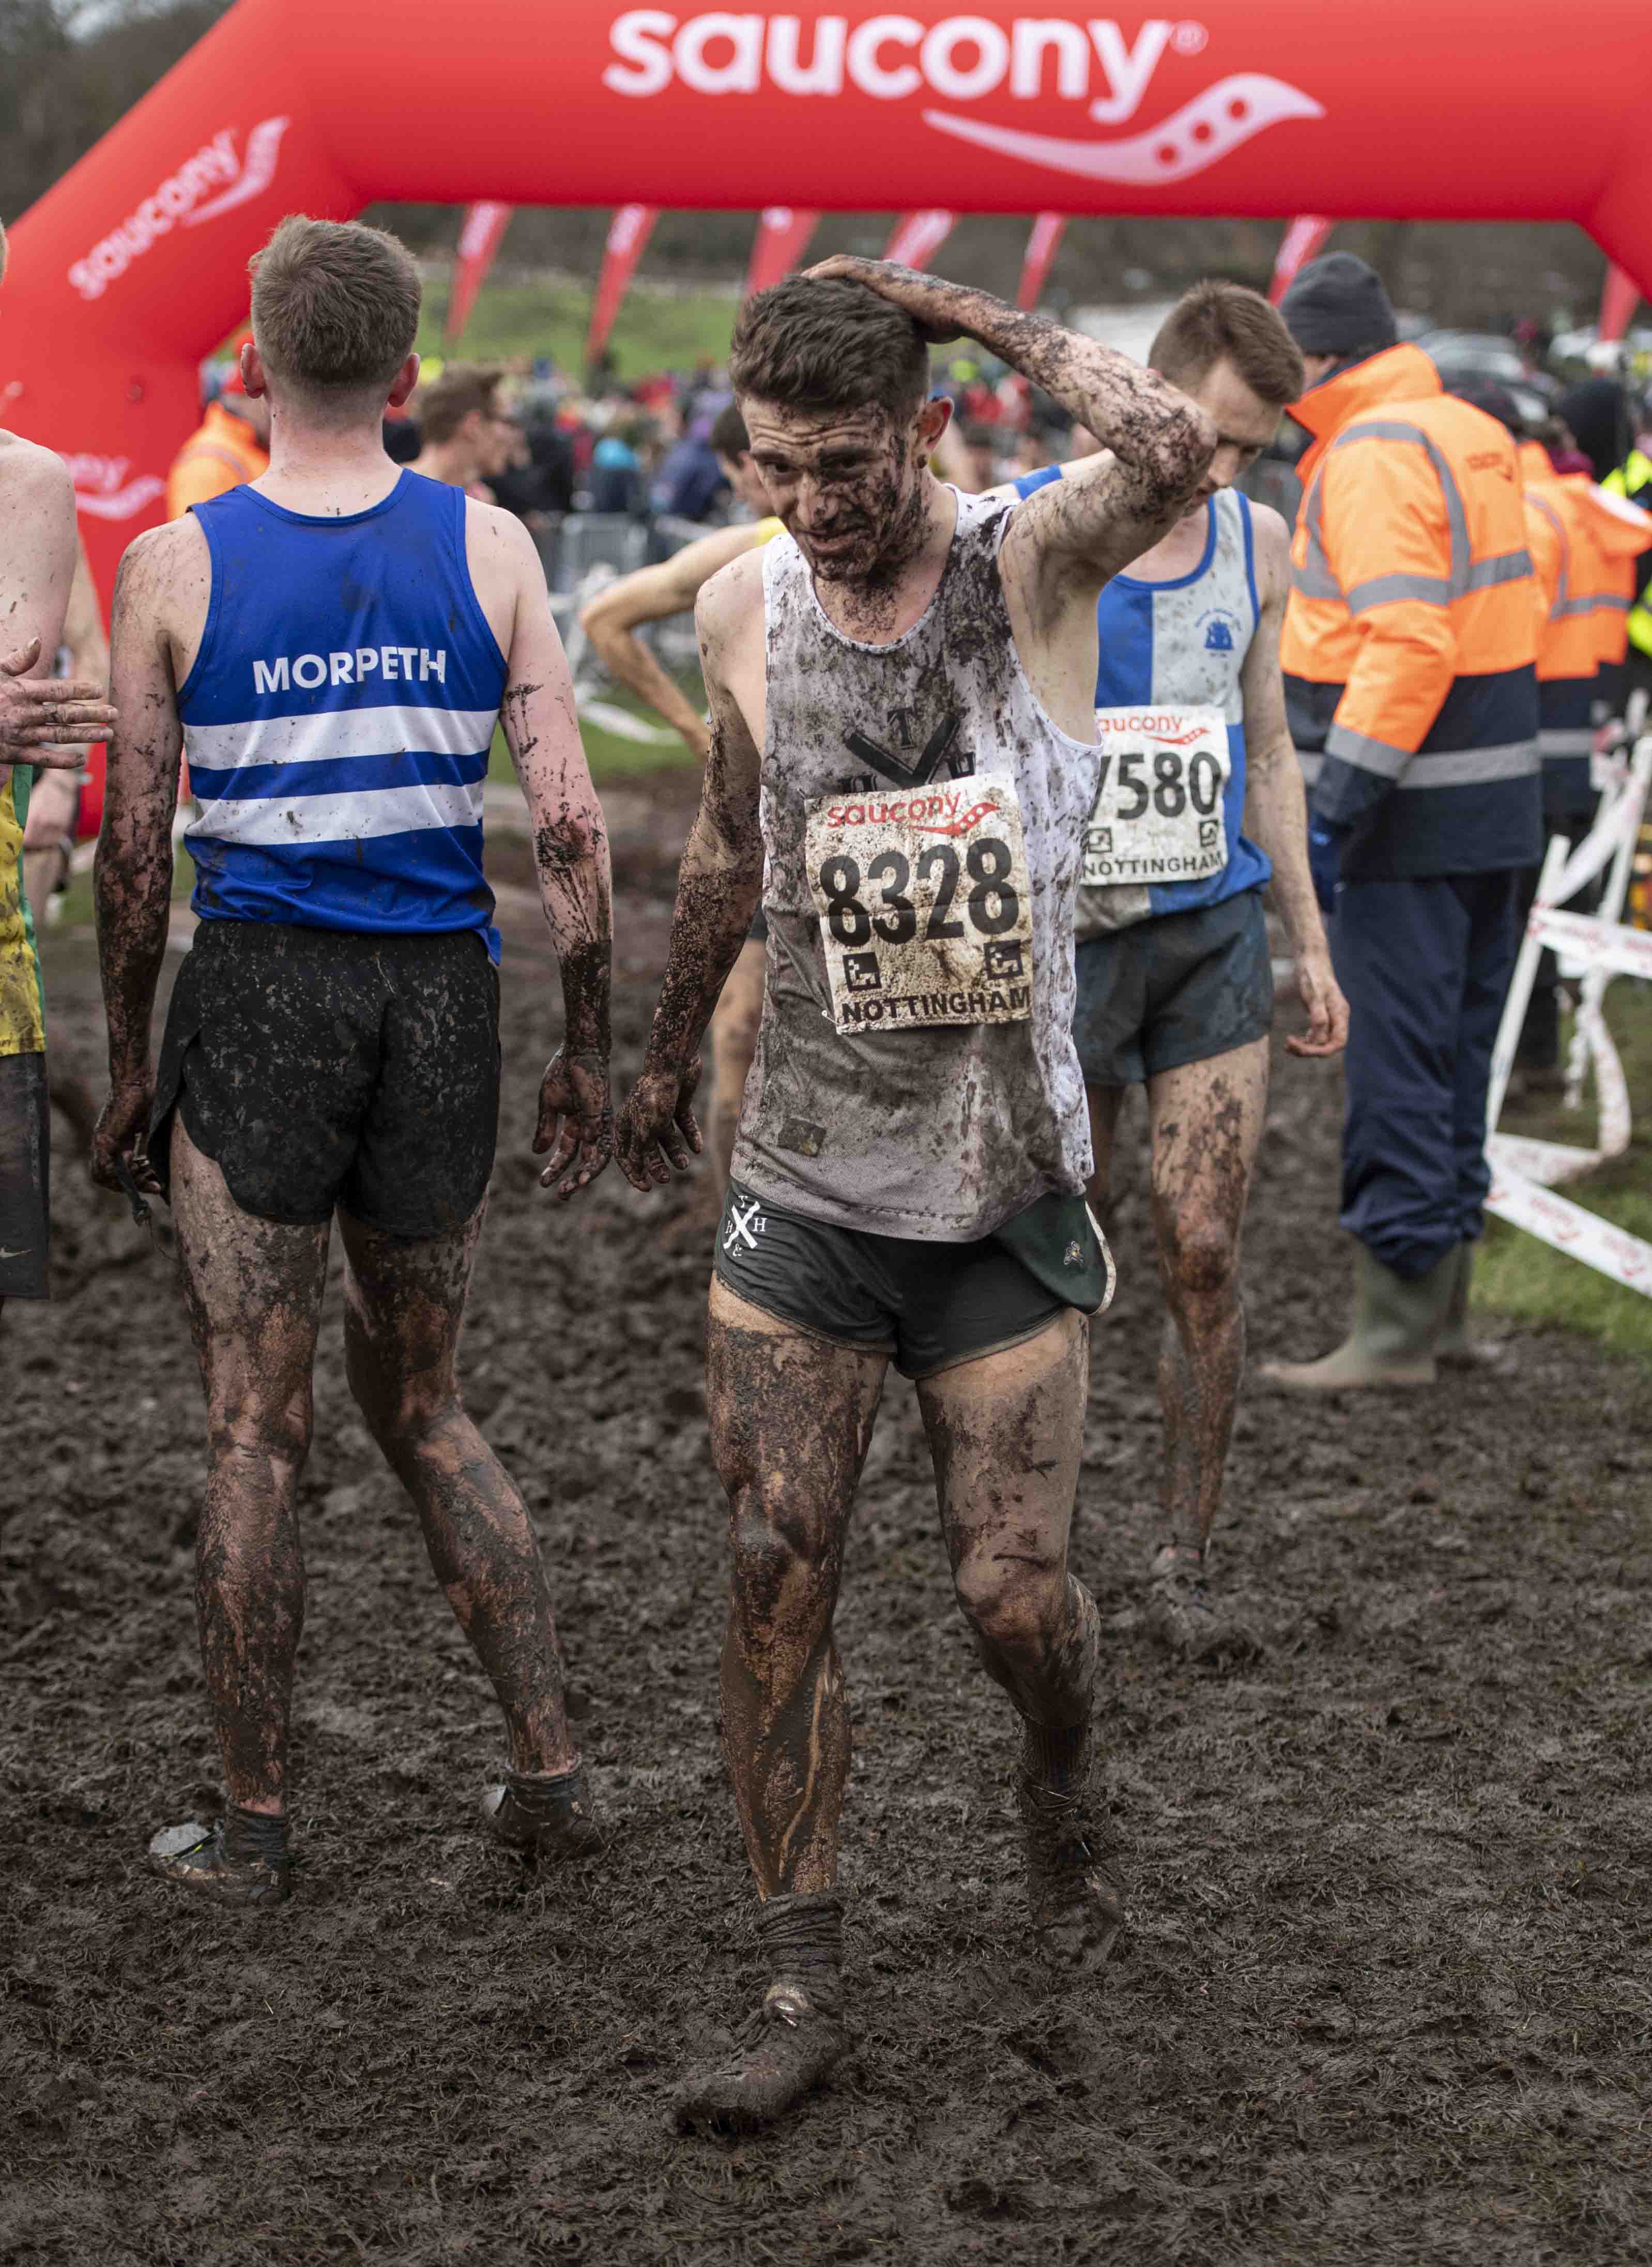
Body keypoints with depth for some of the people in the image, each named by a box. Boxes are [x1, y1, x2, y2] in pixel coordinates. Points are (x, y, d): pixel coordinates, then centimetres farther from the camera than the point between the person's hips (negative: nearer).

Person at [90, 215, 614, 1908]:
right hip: (443, 1000, 2)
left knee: (256, 1432, 6)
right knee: (422, 1408, 19)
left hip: (261, 995, -2)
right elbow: (570, 825, -3)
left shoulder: (173, 564, -5)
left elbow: (132, 850, -2)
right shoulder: (488, 549, -1)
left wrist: (127, 1071, 8)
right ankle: (549, 1767, 16)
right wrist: (588, 1052, 6)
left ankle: (250, 1829, 13)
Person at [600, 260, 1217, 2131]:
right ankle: (800, 1988, 8)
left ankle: (1058, 1798, 35)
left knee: (1014, 1593, 1)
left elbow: (1173, 450, -34)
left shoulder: (1028, 567, -10)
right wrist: (668, 1056, 30)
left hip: (1000, 1203, -2)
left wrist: (976, 315, -21)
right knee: (775, 1577, -3)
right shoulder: (743, 609, 1)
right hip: (800, 1194, 3)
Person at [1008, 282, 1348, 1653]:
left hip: (1216, 930, 3)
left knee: (1204, 1256, -1)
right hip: (1065, 931, -3)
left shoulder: (1258, 542, 7)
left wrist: (1310, 944, 15)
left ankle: (1186, 1563, 10)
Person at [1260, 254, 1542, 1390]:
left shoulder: (1373, 454, -15)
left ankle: (1397, 1329, 0)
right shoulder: (1476, 434, 14)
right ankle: (1441, 1298, 25)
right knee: (1455, 1052, 16)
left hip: (1419, 817, -9)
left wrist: (1337, 806, -24)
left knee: (1396, 1063, -4)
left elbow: (1407, 644, -24)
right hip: (1502, 794, 9)